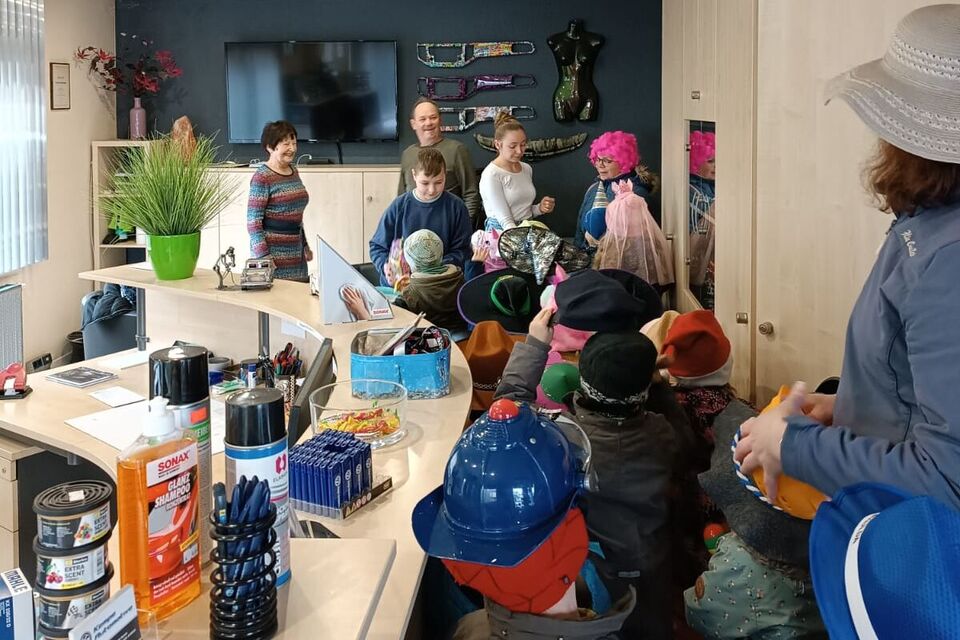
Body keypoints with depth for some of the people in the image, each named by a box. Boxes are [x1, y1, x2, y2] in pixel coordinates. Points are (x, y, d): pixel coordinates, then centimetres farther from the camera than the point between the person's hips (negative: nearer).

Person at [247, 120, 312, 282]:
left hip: (296, 253, 7)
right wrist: (263, 256, -19)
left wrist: (305, 245, 22)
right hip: (273, 252, -7)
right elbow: (253, 221, -14)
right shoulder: (262, 177, -11)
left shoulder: (294, 172, 12)